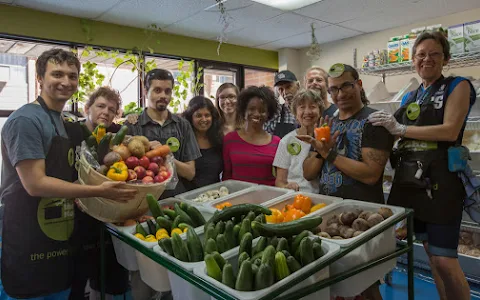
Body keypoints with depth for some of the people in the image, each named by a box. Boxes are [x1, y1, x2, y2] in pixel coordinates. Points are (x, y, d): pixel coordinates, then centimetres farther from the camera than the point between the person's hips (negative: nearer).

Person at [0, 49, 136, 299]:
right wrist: (99, 191, -23)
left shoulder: (64, 124, 12)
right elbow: (35, 184, -22)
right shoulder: (25, 120, -16)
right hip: (28, 245, -8)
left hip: (60, 238, 8)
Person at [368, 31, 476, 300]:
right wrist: (388, 126, -2)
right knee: (432, 253, 15)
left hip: (441, 179, -6)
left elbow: (450, 131, -14)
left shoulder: (457, 86, 0)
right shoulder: (409, 97, 17)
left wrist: (400, 129, -13)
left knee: (445, 260, -4)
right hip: (410, 178, 6)